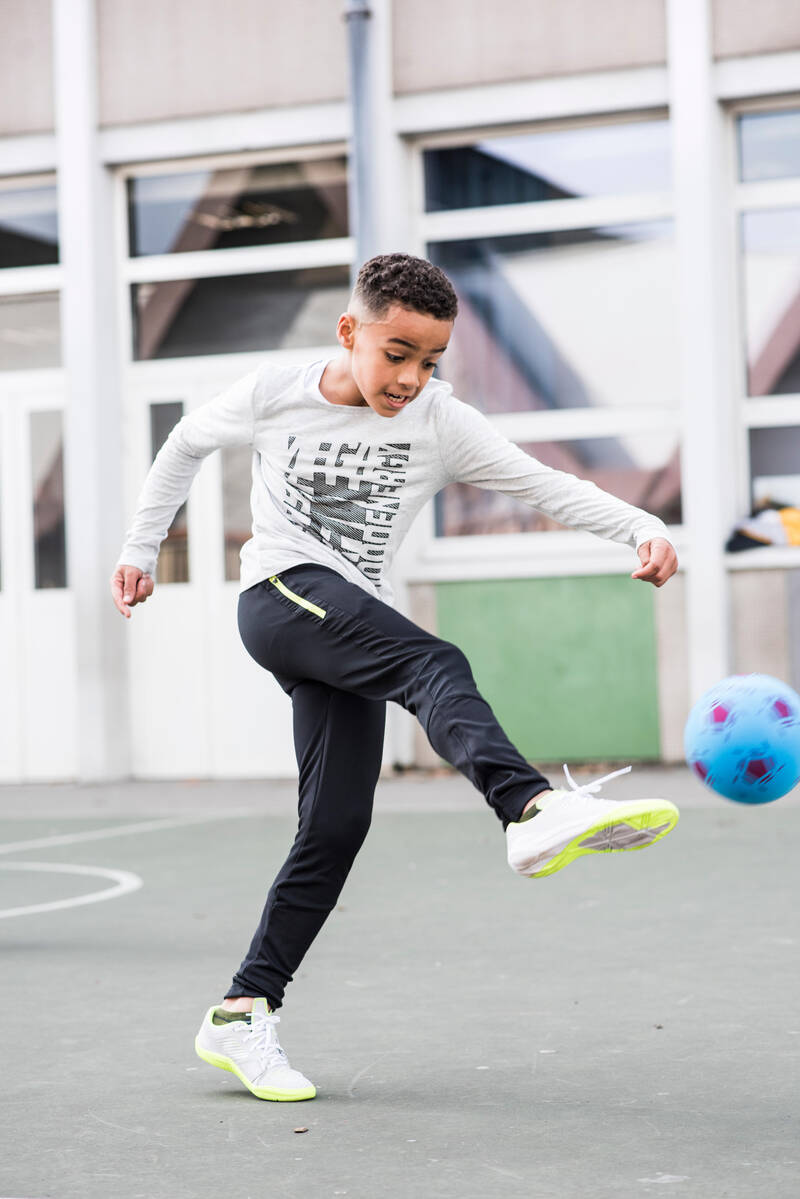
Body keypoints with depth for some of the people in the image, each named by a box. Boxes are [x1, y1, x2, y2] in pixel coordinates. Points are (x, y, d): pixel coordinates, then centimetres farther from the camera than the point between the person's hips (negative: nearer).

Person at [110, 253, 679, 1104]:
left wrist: (644, 528, -22)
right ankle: (534, 810, -57)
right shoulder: (271, 395, 1)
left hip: (352, 636, 5)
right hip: (283, 594, -5)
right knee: (435, 667, -31)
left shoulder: (441, 424, 3)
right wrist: (140, 549, 22)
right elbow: (186, 444, 19)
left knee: (336, 826, -4)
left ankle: (241, 1016, 4)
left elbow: (544, 485, -7)